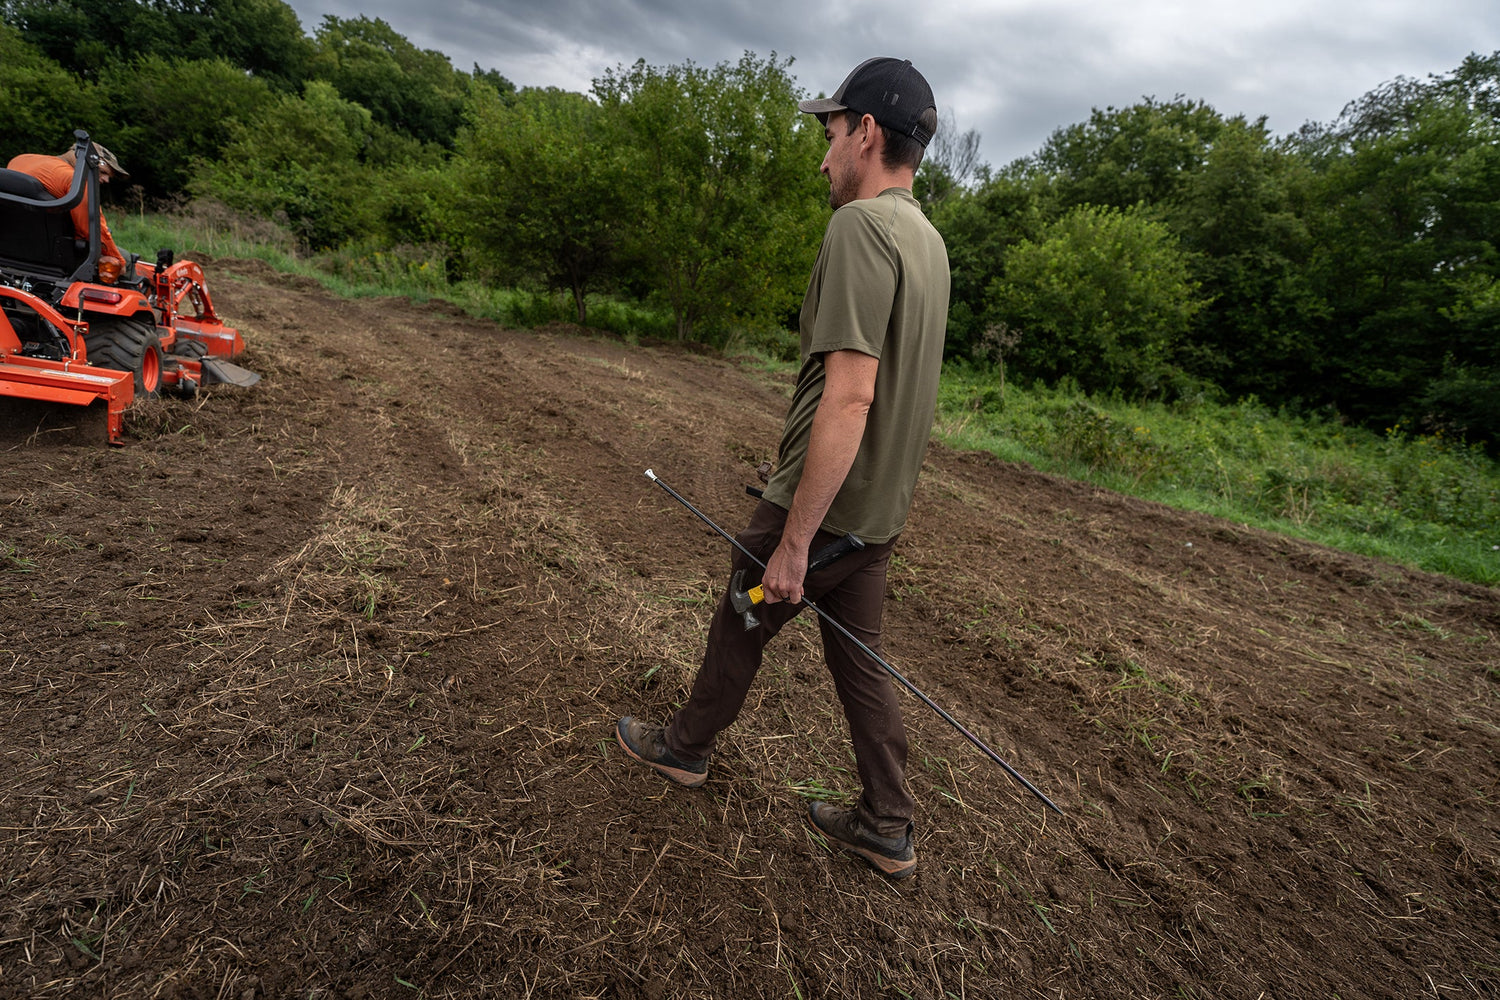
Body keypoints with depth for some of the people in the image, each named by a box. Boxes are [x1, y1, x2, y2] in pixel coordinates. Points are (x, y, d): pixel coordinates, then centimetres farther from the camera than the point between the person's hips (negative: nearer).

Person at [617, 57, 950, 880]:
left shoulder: (860, 226, -19)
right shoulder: (927, 239, 11)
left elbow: (848, 398, -28)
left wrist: (794, 542, -24)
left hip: (819, 506, -8)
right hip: (878, 509, 8)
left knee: (741, 628, 14)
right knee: (859, 660, 17)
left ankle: (686, 747, 40)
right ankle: (887, 828, 31)